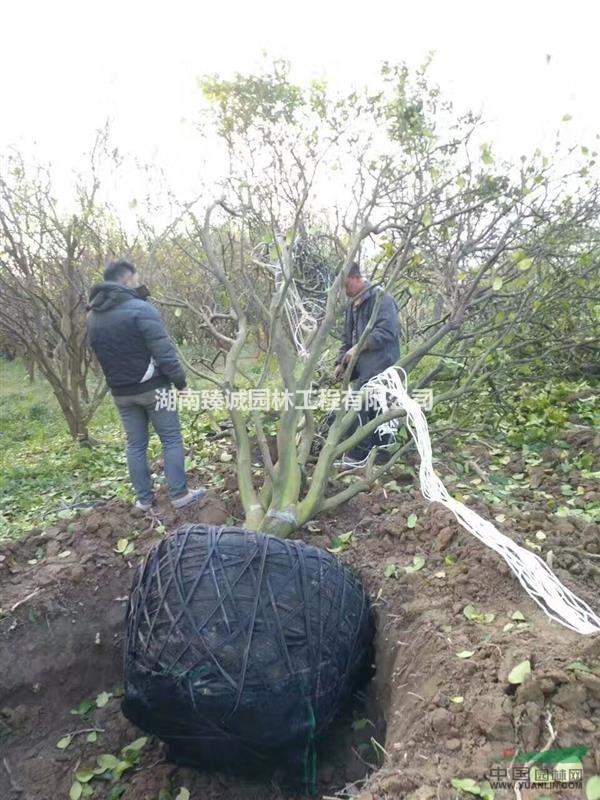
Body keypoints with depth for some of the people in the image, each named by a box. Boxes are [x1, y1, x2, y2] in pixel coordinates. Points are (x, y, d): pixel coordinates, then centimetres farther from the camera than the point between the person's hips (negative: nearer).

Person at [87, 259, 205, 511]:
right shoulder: (140, 308, -16)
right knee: (171, 439, 5)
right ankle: (179, 494, 9)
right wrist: (180, 381, -11)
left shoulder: (93, 317, 7)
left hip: (120, 392, 6)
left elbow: (101, 354, 15)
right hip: (152, 387, -6)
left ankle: (144, 498, 20)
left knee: (135, 445, 13)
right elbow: (164, 351, -18)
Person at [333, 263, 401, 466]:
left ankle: (359, 454, -5)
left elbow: (387, 331, -21)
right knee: (375, 409, 11)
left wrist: (359, 347, -22)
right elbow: (347, 338, 22)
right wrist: (341, 362, 9)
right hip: (364, 367, 9)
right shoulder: (352, 305, 19)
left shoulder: (380, 298, -10)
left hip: (379, 365, -9)